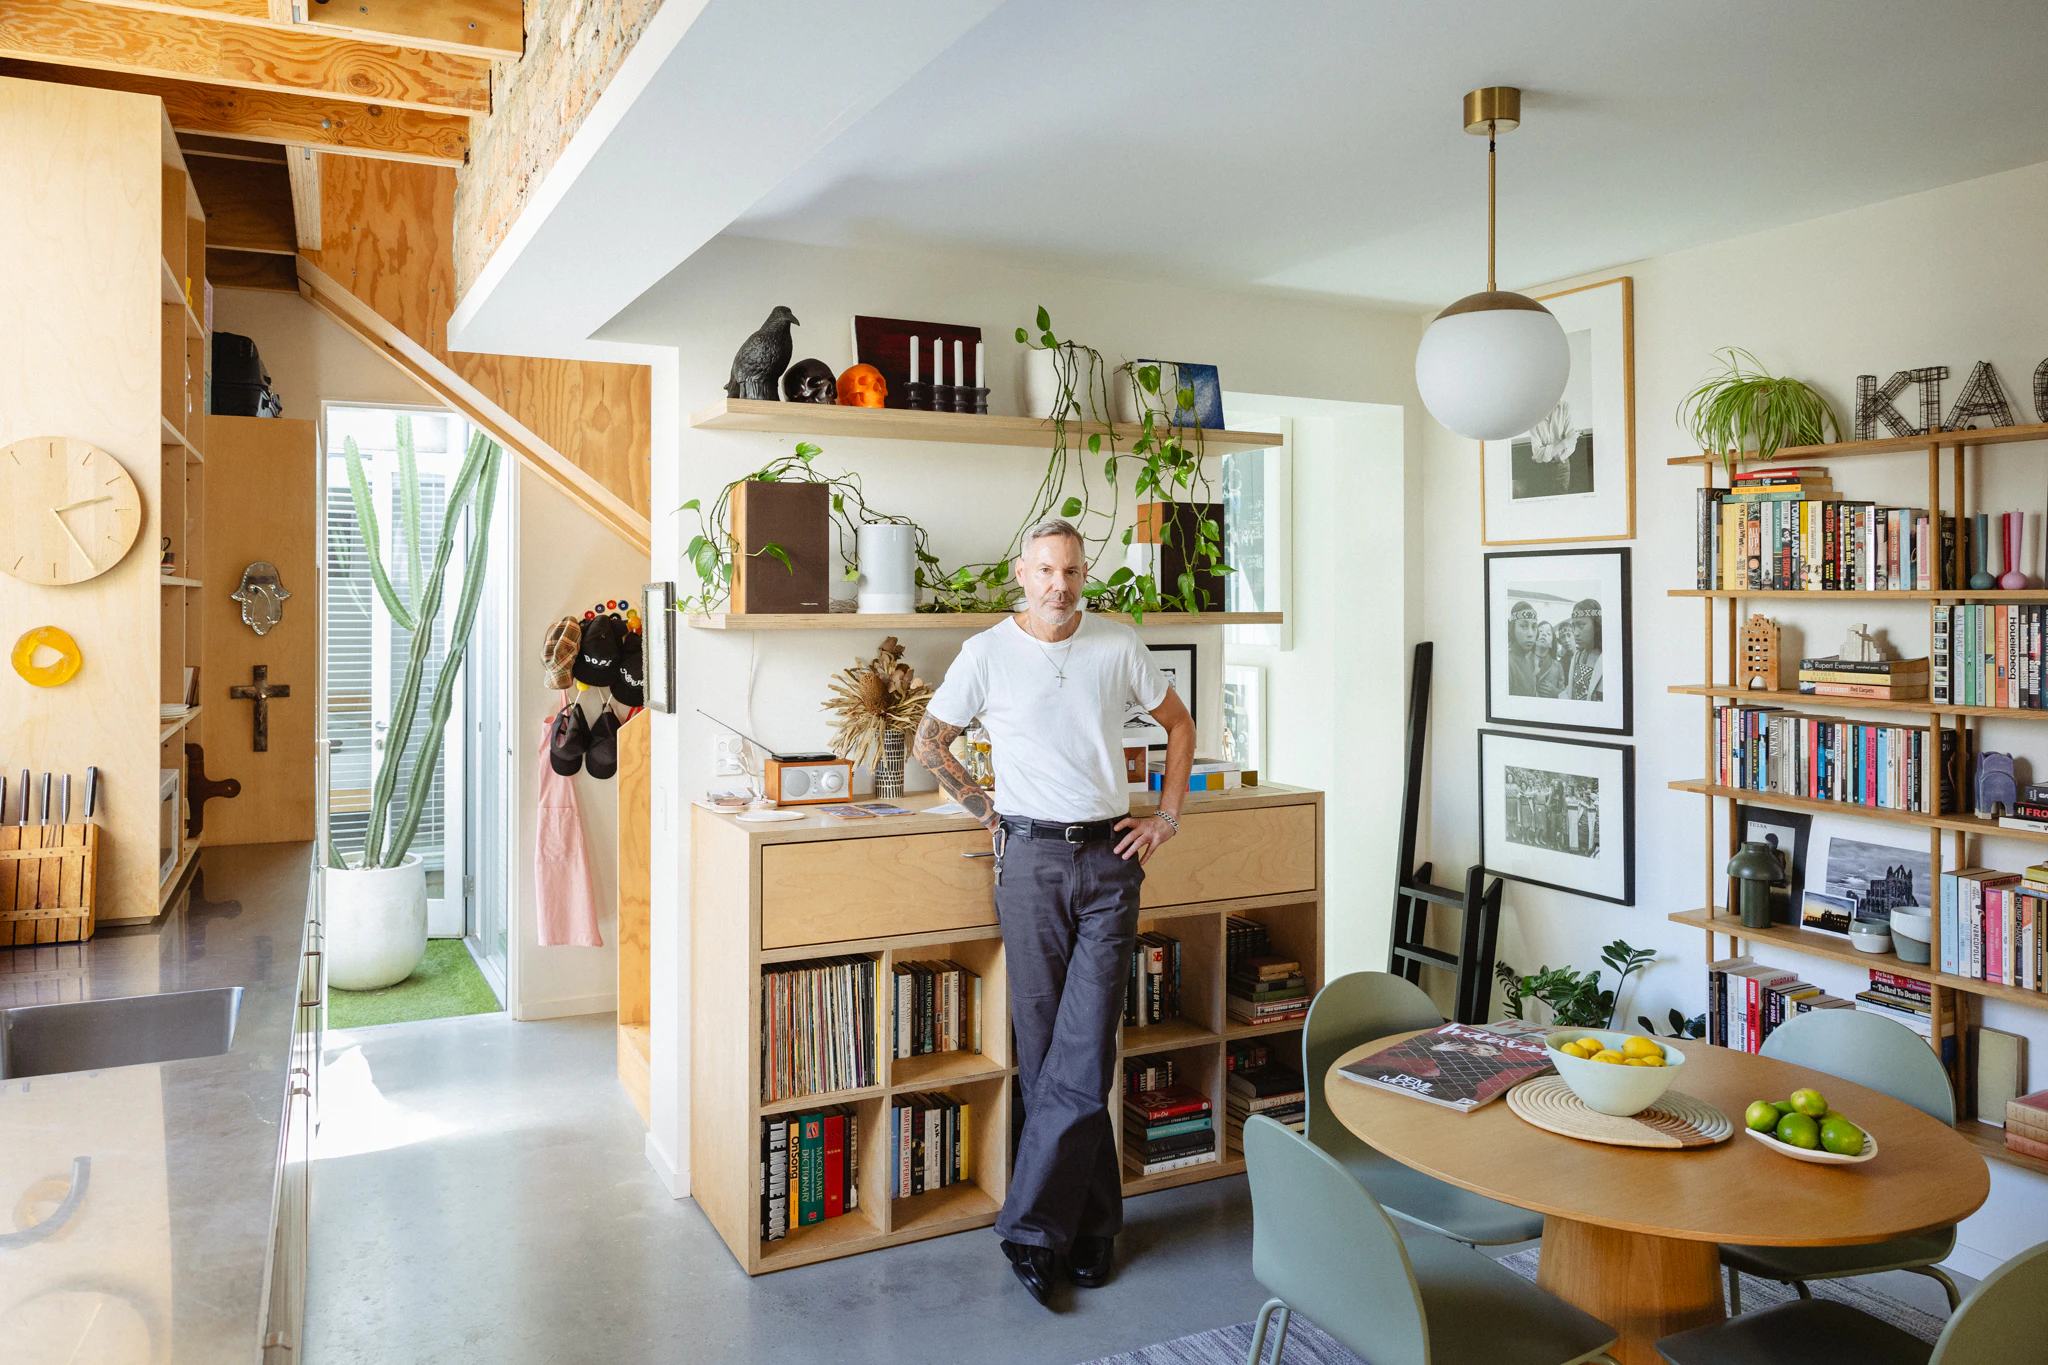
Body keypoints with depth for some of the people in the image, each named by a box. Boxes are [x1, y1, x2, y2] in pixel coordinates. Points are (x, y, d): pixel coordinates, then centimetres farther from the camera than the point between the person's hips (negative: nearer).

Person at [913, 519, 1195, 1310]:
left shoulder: (1119, 648, 4)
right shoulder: (987, 653, 0)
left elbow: (1179, 725, 17)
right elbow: (929, 744, 9)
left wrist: (1167, 818, 9)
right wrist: (987, 812, 2)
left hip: (1109, 859, 1)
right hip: (1030, 862, 0)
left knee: (1083, 1052, -5)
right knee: (1044, 1049, 4)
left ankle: (1032, 1228, 5)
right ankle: (1092, 1223, 17)